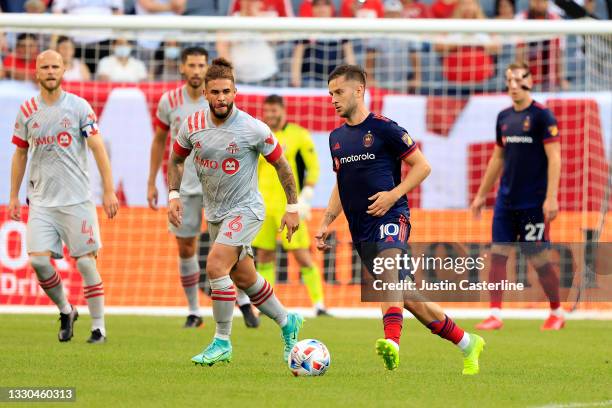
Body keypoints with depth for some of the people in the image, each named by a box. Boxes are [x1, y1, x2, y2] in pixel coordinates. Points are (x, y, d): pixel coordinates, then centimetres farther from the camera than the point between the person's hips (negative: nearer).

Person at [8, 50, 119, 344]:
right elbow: (20, 154, 15)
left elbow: (98, 148, -3)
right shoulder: (27, 111, 6)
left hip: (76, 199, -2)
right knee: (38, 260, -10)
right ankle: (66, 311, 14)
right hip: (41, 201, 2)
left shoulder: (79, 107, -2)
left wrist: (109, 191, -8)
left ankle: (99, 327, 5)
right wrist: (13, 196, 11)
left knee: (86, 263, -5)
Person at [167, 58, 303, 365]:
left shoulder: (254, 129, -18)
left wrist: (293, 207, -4)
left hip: (245, 209, -6)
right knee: (244, 278, 16)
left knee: (216, 266, -22)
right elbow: (176, 159, 11)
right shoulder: (192, 126, -7)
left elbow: (280, 164, -5)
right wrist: (173, 194, -2)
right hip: (214, 211, 6)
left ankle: (222, 342, -12)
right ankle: (287, 322, 38)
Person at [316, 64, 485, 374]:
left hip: (390, 220, -7)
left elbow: (422, 166, -3)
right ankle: (467, 343, 21)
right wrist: (325, 224, 16)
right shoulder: (336, 137, 17)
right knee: (407, 299, 6)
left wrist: (394, 194, -15)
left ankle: (392, 342, -57)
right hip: (359, 229, 7)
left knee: (387, 266, -36)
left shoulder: (383, 128, -4)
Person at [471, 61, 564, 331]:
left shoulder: (542, 116, -8)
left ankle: (557, 313, 15)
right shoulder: (504, 117, 12)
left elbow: (554, 158, -12)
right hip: (506, 200, 6)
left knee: (538, 258, -1)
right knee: (497, 254, -2)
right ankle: (495, 314, -1)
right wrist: (481, 194, 20)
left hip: (533, 203, -6)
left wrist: (551, 198, -19)